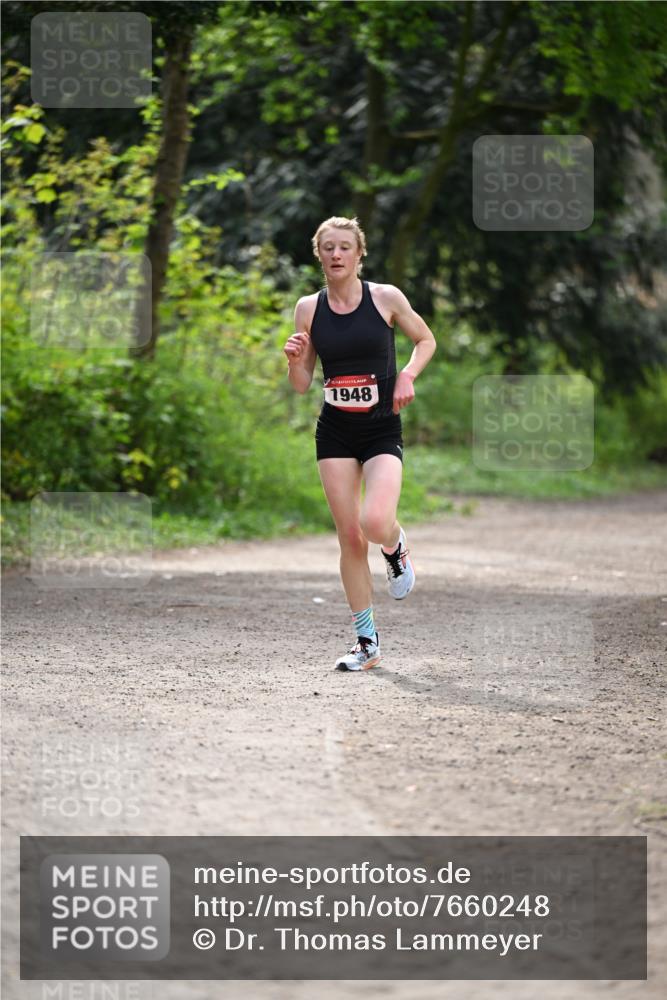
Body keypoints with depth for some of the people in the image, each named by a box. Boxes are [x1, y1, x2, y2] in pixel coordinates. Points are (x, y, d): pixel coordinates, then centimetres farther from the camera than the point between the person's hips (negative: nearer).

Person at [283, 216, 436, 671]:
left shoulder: (386, 297, -4)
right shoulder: (308, 308, 2)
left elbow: (426, 340, 11)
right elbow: (302, 385, 7)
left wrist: (407, 375, -7)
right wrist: (295, 359, -14)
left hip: (382, 429, -2)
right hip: (335, 433, 3)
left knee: (374, 523, -24)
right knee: (349, 536, 1)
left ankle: (396, 547, 15)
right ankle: (367, 641, 11)